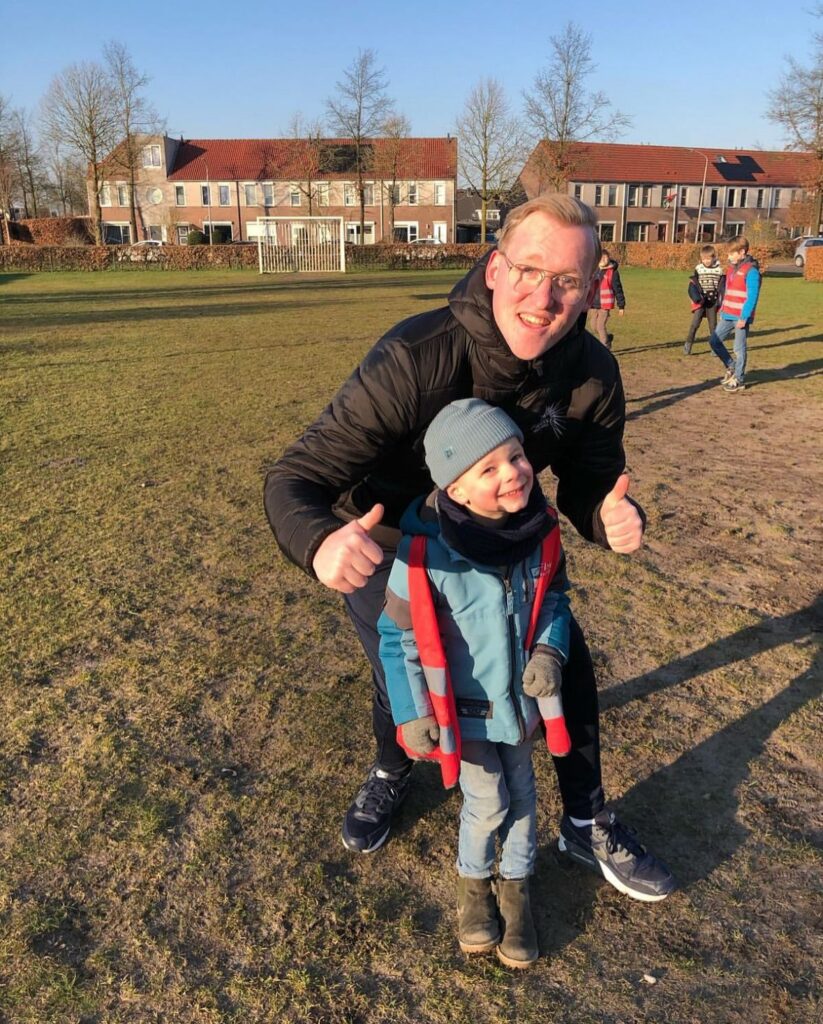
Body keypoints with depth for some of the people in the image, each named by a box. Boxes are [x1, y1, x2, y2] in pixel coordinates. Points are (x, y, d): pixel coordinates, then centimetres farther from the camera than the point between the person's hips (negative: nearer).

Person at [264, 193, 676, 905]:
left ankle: (588, 826, 25)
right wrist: (322, 544, -60)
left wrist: (613, 517, -36)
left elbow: (587, 487, -11)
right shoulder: (414, 357, -37)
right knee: (403, 672, -6)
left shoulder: (593, 375, -23)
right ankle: (390, 776, 35)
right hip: (386, 543, -3)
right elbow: (298, 475, -37)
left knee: (564, 655, 0)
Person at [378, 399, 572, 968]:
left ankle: (516, 884, 42)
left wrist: (551, 650, -14)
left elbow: (555, 594, 2)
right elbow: (397, 635, -17)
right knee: (488, 800, 8)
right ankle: (473, 879, 40)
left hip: (522, 696, 4)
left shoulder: (541, 526, -17)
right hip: (464, 706, -4)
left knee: (522, 792, 17)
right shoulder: (425, 548, -30)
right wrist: (412, 714, -14)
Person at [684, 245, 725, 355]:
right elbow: (693, 285, -2)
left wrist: (720, 300, -3)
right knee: (695, 323, -8)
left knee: (713, 325, 7)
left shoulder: (719, 270, 1)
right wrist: (696, 297, -17)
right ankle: (688, 344, 1)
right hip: (700, 301, -1)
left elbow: (722, 287, 5)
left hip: (713, 301, 1)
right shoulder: (698, 269, -2)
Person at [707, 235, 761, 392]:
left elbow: (752, 296, -18)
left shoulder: (751, 271, -14)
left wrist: (744, 318, -21)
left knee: (739, 348, 0)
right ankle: (731, 367, 23)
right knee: (714, 341, 7)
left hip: (741, 318, -8)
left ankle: (739, 380, 11)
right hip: (727, 316, 8)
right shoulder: (732, 268, 12)